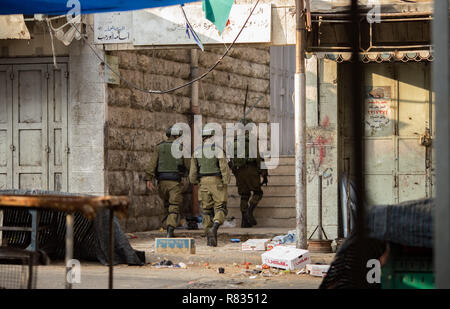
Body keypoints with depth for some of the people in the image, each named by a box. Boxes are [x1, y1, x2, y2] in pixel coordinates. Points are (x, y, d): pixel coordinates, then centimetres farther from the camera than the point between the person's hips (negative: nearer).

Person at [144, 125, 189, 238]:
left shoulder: (159, 147, 8)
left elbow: (152, 163, -4)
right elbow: (187, 166, 2)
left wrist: (149, 179, -9)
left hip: (162, 180, 3)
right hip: (175, 181, -3)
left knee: (167, 204, 21)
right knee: (174, 207, -4)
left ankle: (170, 231, 23)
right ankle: (170, 231, -22)